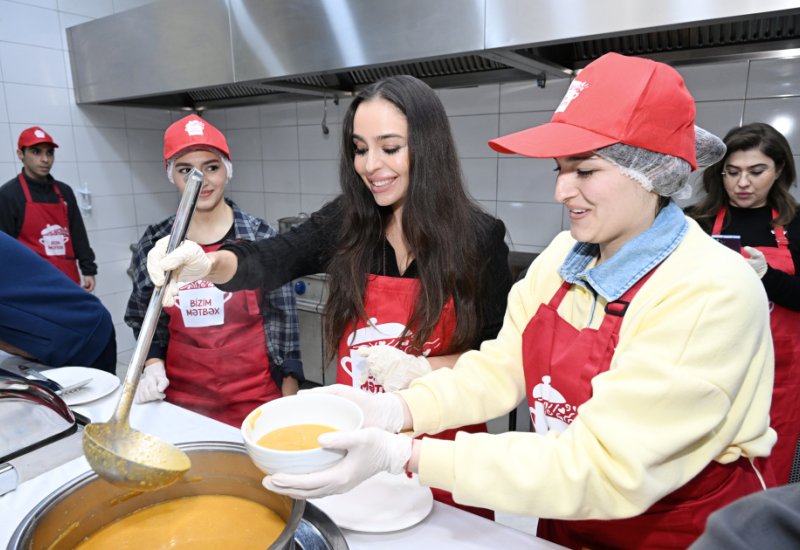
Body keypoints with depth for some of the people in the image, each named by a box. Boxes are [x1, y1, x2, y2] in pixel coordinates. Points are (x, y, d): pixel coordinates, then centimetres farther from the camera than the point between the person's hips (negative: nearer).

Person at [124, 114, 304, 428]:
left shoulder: (260, 237, -7)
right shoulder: (155, 243, -1)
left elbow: (283, 323, -4)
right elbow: (143, 320, 11)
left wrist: (289, 406, -5)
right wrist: (153, 366, -5)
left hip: (255, 401, -2)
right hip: (181, 402, 2)